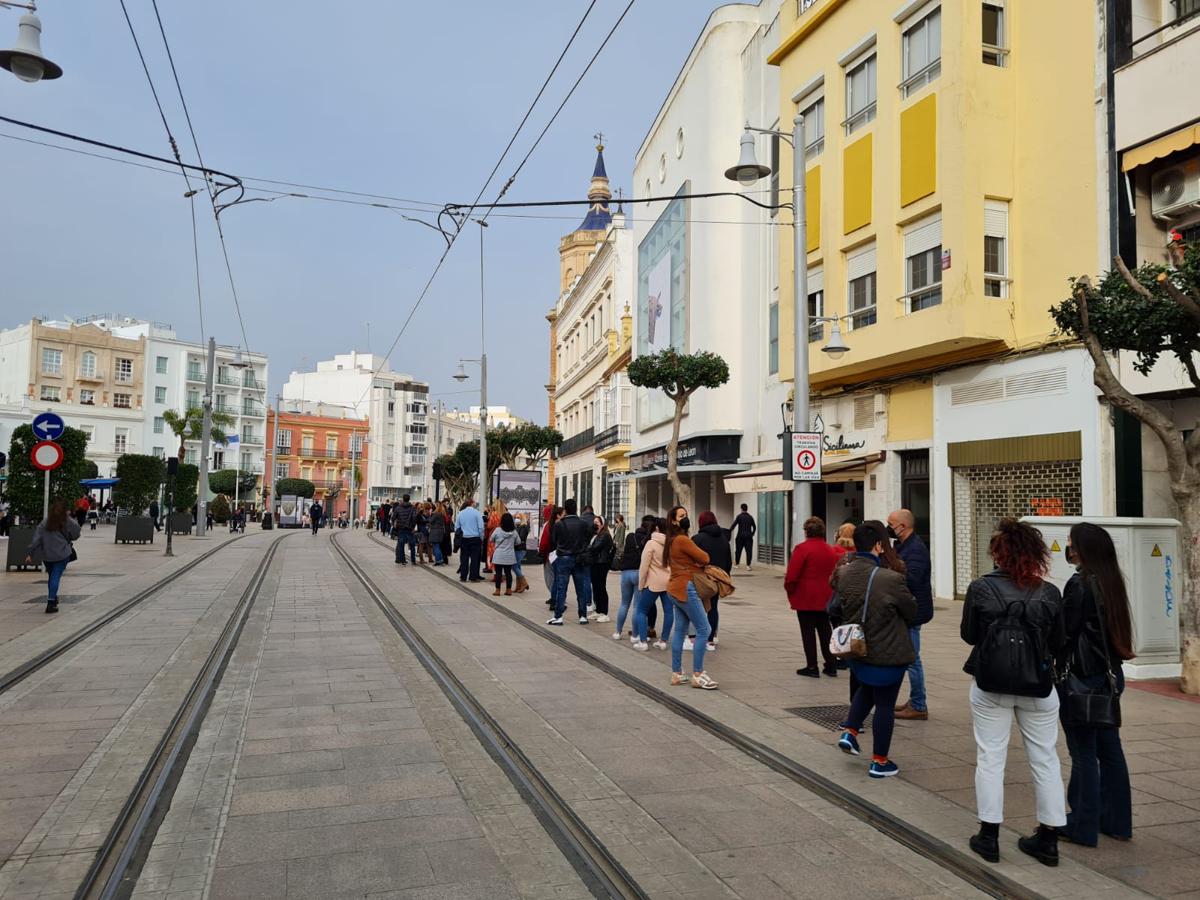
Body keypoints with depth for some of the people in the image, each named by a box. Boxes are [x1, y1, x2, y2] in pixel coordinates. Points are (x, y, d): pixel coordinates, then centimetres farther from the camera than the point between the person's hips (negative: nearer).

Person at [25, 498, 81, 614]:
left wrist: (30, 554, -4)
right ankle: (51, 603, -13)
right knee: (56, 577, -3)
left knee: (51, 576, 20)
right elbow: (75, 536, 2)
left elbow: (36, 538, -5)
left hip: (46, 554, 3)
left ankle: (53, 598, 33)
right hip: (62, 554, -3)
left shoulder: (45, 522, -1)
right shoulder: (69, 522, -6)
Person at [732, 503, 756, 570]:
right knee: (749, 551, -1)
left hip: (740, 536, -1)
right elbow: (754, 527, 13)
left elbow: (734, 525, -8)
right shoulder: (750, 517, 8)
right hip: (748, 537, 2)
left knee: (738, 550, 11)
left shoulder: (739, 516, -2)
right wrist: (752, 534, 21)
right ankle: (748, 565, -9)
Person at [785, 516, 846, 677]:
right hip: (825, 597, 6)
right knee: (825, 630, 14)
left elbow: (792, 574, -16)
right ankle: (831, 665, 17)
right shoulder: (831, 549, 6)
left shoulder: (802, 548, -13)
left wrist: (789, 589, -1)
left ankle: (812, 667, 4)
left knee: (808, 631, 2)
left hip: (805, 597, -6)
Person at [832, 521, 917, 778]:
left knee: (866, 689, 31)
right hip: (888, 653, -6)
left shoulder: (842, 574, -8)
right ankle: (879, 761, 20)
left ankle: (850, 732, 20)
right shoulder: (891, 579, -26)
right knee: (885, 704, 10)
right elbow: (911, 611, -9)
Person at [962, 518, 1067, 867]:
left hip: (990, 685, -1)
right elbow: (1058, 643, 2)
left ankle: (989, 836, 15)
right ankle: (1048, 839, 22)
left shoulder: (980, 588, -12)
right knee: (1045, 759, 14)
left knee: (990, 758, 9)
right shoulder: (1049, 593, -7)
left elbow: (968, 635, -2)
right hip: (1038, 686, 2)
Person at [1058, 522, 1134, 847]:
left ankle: (1083, 826, 11)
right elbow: (1114, 629, 11)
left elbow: (1066, 634, -16)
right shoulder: (1111, 582, 6)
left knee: (1084, 751, 1)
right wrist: (1111, 667, 15)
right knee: (1109, 748, 16)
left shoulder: (1079, 584, -17)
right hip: (1112, 674, 8)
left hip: (1085, 676, -8)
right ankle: (1116, 820, 27)